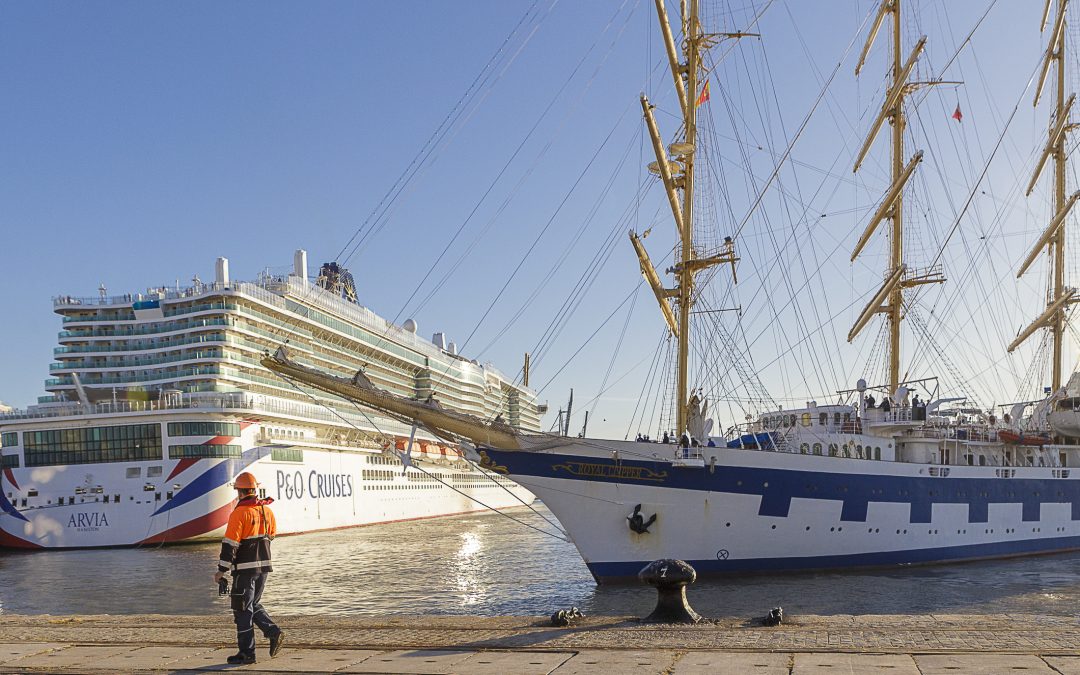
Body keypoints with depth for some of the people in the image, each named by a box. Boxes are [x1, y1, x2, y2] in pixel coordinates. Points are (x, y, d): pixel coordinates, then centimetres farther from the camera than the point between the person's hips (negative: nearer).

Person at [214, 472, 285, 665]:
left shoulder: (239, 513, -14)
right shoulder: (266, 510, 6)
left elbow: (230, 544, -16)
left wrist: (221, 570, -12)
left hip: (245, 569, -7)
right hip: (264, 565, 7)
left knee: (243, 610, 1)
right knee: (254, 605, 20)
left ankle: (247, 653, 4)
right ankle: (274, 632, 3)